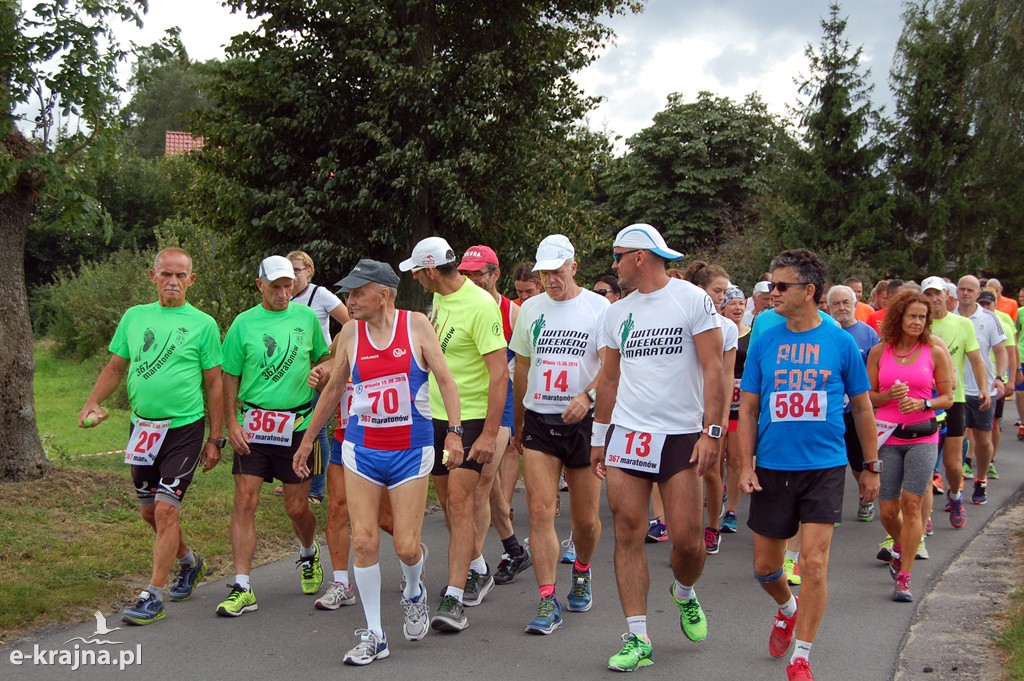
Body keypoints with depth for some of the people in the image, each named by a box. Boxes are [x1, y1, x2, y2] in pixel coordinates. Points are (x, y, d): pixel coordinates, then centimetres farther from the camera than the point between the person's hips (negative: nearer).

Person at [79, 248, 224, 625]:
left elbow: (214, 385, -2)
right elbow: (115, 367, 14)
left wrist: (215, 439, -4)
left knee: (165, 509, -10)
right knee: (149, 511, 14)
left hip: (184, 428, -5)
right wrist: (92, 402, -3)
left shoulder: (203, 324, -4)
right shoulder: (134, 316, 8)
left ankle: (153, 596, -2)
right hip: (143, 427, 5)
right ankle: (189, 563, 38)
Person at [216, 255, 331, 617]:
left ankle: (309, 553, 39)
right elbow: (230, 377, 4)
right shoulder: (243, 323, 1)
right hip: (253, 425, -1)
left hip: (298, 424, 1)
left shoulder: (306, 317, 5)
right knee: (244, 502, -6)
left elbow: (323, 357, 18)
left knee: (297, 507, 7)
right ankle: (242, 588, -1)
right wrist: (231, 423, -5)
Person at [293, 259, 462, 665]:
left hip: (411, 449, -2)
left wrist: (454, 430, -15)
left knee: (407, 545, -3)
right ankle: (374, 636, 9)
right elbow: (333, 389, 13)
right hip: (362, 449, 2)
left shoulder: (416, 325, -4)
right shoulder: (350, 332, 2)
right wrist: (307, 440, 16)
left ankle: (414, 593, 33)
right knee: (364, 541, -4)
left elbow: (445, 378, -4)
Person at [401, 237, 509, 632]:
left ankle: (453, 599, -13)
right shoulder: (439, 300, 8)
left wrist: (490, 433, -24)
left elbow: (499, 373, -20)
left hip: (471, 417, -8)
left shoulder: (479, 304, -17)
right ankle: (477, 572, 32)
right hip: (435, 415, 8)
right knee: (448, 502, 13)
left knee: (460, 499, -13)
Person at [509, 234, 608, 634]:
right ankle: (548, 602, -3)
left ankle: (582, 573, 36)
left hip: (583, 421, -2)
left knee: (586, 517, 6)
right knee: (540, 511, -8)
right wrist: (518, 424, 20)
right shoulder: (530, 309, 10)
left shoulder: (598, 308, -2)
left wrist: (587, 396, -28)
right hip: (538, 421, 2)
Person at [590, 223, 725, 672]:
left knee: (687, 539, -4)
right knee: (627, 536, -2)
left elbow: (713, 370, -6)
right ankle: (637, 638, 5)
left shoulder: (692, 299, -3)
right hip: (626, 435, 4)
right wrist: (599, 437, 17)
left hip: (681, 437, -4)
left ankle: (684, 594, 30)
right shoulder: (617, 313, 12)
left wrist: (711, 432, -13)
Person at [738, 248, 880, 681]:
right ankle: (787, 610, 44)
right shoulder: (763, 342, 1)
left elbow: (862, 407, 6)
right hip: (772, 468, 2)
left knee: (814, 563, -7)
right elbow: (748, 408, 5)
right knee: (764, 565, 10)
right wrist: (746, 465, -2)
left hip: (824, 467, -2)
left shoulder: (840, 342, -3)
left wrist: (871, 467, 9)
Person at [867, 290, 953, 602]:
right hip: (886, 436, 1)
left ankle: (903, 578, 1)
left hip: (922, 436, -1)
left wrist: (923, 404, -15)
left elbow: (947, 398, 4)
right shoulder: (879, 351, 3)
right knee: (888, 511, 5)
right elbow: (867, 396, 6)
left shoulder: (935, 351, 1)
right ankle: (900, 547, 39)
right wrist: (888, 396, -14)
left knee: (911, 504, -9)